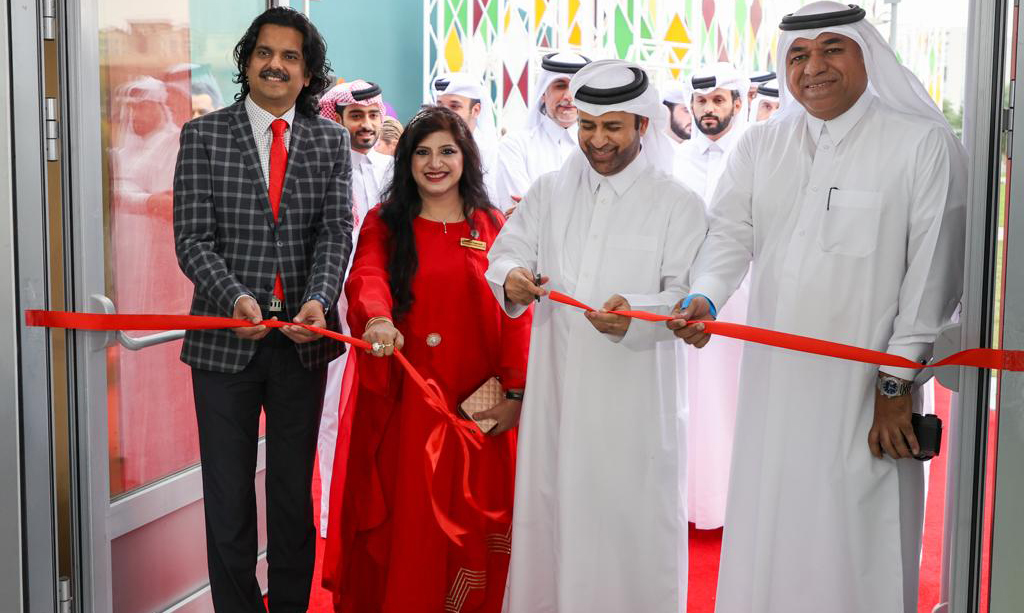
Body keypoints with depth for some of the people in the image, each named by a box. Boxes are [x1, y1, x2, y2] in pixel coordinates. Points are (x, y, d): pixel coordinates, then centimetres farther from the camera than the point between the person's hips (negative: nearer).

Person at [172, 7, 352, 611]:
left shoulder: (332, 140, 6)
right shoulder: (204, 136, 1)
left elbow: (337, 231, -3)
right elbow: (192, 238, -5)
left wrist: (319, 300, -21)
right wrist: (236, 298, -22)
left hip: (303, 338, 2)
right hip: (225, 339, -1)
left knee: (295, 488, 13)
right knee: (228, 493, 6)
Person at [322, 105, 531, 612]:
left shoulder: (492, 226, 8)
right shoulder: (384, 222, 7)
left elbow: (515, 313, 0)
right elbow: (366, 277, -14)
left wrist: (515, 393, -10)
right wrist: (378, 320, -36)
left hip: (476, 404, 1)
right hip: (401, 399, 0)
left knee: (470, 522, 6)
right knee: (400, 521, 4)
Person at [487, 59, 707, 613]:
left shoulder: (679, 205, -1)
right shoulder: (548, 192, 11)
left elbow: (687, 296, -8)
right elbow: (506, 252, 11)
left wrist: (636, 316, -28)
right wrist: (512, 277, -14)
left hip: (632, 402, -3)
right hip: (556, 393, 4)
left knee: (632, 522, 2)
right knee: (548, 515, 11)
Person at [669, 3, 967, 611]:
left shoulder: (925, 145, -6)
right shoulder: (761, 144, 10)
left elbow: (932, 276, -8)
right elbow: (731, 234, 9)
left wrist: (896, 386, -10)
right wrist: (704, 297, -12)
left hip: (864, 390, -4)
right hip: (774, 381, 4)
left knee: (856, 545, 1)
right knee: (766, 532, 13)